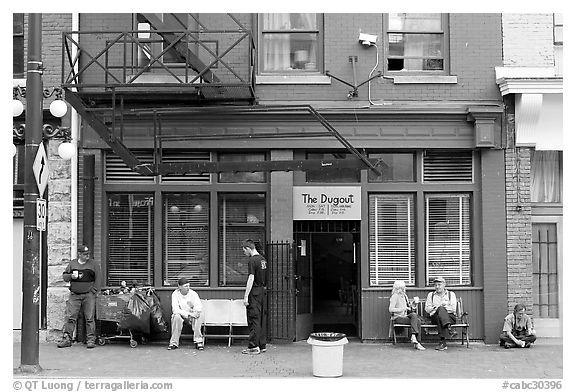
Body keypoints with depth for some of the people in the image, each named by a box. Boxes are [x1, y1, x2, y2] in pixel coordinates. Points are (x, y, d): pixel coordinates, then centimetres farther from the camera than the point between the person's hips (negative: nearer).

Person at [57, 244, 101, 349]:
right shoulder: (72, 263, 11)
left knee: (89, 318, -2)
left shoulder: (93, 264, 6)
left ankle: (91, 340, 3)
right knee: (70, 317, -3)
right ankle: (66, 338, 2)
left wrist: (93, 291, -4)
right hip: (74, 295, 2)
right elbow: (64, 276, 14)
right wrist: (71, 276, -8)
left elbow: (98, 279, 4)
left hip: (89, 295, -2)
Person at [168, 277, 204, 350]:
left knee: (197, 317, -32)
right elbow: (175, 310, -20)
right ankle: (174, 343, -25)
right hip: (180, 315, 0)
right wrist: (187, 314, -32)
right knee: (177, 317, -34)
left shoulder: (193, 294, -8)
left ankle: (199, 341, -26)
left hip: (191, 316, 0)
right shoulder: (175, 294, -10)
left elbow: (198, 308, -16)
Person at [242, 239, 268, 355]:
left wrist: (246, 296, -18)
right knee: (261, 319, 12)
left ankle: (254, 347, -3)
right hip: (262, 291, 8)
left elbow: (251, 279, -19)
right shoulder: (263, 259, 12)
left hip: (254, 292, -8)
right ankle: (262, 345, 16)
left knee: (253, 319, -5)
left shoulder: (252, 260, -15)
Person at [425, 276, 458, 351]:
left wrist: (439, 307, -8)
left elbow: (453, 309, 1)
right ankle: (449, 328, -56)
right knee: (441, 309, -35)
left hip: (450, 316, 0)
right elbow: (427, 309, 11)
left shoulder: (451, 294, 16)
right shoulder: (431, 295, 21)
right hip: (435, 316, 0)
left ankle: (443, 342, -48)